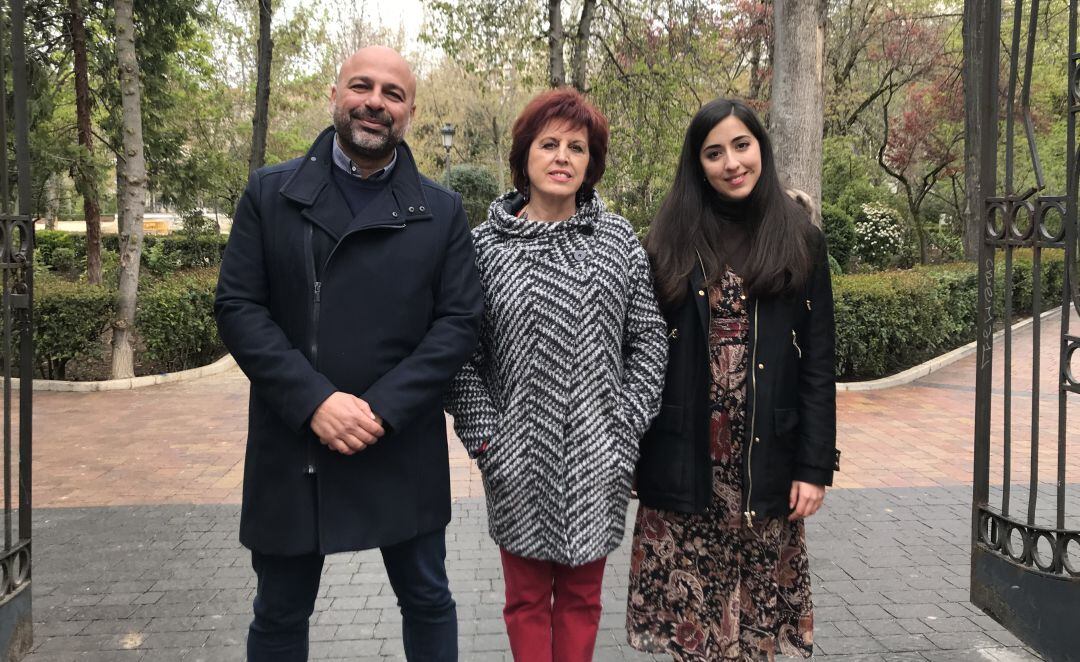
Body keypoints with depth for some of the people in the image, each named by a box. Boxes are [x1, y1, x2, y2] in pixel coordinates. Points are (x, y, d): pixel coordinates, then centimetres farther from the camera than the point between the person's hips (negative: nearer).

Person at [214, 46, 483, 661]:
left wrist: (382, 408, -15)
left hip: (404, 453, 0)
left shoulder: (443, 211, 3)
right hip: (290, 446, 1)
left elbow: (460, 321, -3)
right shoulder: (269, 194, 3)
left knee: (428, 601, 15)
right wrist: (314, 401, -16)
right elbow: (238, 308, -4)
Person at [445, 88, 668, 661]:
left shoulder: (618, 239, 2)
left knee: (581, 596, 15)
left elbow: (648, 340, 4)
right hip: (518, 459, -1)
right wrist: (485, 439, -7)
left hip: (596, 459, 1)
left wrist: (626, 428, -3)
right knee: (527, 597, 12)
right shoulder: (485, 244, -2)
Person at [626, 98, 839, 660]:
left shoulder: (799, 241, 4)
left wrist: (815, 465, -4)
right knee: (687, 596, 7)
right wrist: (631, 452, -3)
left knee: (760, 598, 9)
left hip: (766, 455, 0)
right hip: (684, 456, 0)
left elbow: (818, 363, 1)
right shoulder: (669, 241, 3)